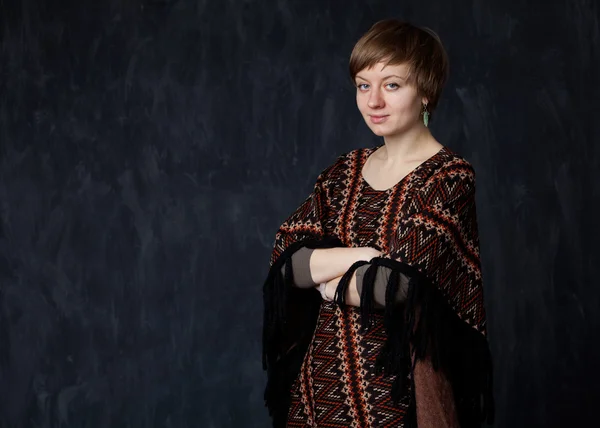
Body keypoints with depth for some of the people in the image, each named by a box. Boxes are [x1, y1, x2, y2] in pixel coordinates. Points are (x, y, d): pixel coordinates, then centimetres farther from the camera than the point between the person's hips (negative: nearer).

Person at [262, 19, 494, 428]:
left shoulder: (449, 177, -11)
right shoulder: (346, 170, 7)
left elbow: (399, 283, -22)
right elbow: (285, 260, -2)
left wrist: (328, 282, -6)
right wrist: (361, 256, -17)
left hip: (393, 388, -5)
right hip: (321, 377, 6)